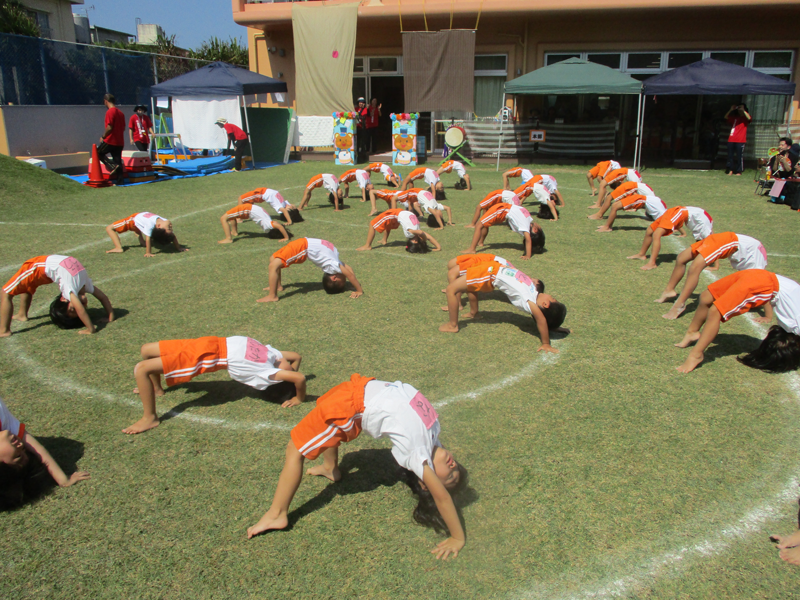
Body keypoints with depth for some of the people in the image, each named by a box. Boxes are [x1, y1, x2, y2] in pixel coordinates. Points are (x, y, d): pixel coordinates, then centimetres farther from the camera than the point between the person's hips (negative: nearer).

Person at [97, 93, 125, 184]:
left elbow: (109, 128, -18)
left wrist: (103, 137, -5)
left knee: (98, 153, 11)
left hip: (110, 140, -7)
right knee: (118, 161, 9)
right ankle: (120, 179, 5)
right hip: (120, 142, 7)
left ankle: (112, 166, -8)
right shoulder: (120, 112, 12)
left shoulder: (110, 112, -13)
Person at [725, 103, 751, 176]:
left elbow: (749, 118, -15)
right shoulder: (734, 118, 18)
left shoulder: (745, 119, 7)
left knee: (739, 156, -4)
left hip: (740, 141, -4)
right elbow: (726, 117, 9)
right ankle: (730, 170, 9)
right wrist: (731, 110, -3)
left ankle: (738, 171, 0)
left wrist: (743, 110, -11)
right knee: (730, 155, 3)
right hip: (731, 140, 4)